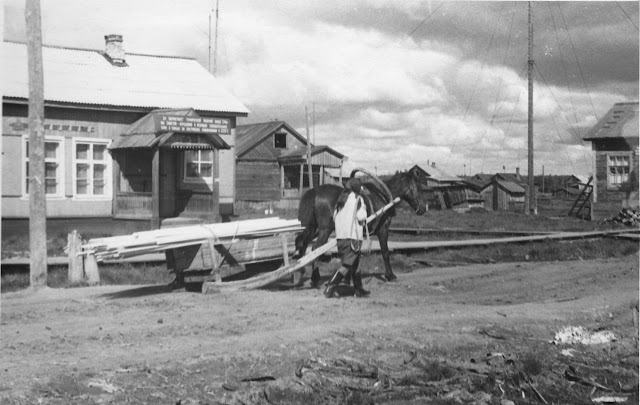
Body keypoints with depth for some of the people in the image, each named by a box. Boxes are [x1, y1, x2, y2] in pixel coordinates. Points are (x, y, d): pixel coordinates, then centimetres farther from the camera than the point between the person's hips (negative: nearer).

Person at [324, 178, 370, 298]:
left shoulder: (341, 199, 15)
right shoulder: (358, 198, -6)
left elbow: (334, 218, 13)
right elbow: (361, 217, -12)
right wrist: (364, 208, 6)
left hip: (340, 236, 8)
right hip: (353, 236, -8)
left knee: (355, 263, 18)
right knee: (346, 265, -7)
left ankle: (359, 290, 26)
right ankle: (330, 289, -14)